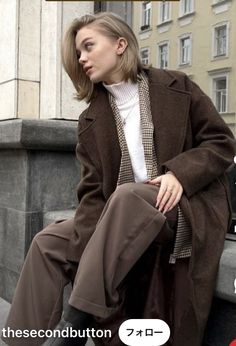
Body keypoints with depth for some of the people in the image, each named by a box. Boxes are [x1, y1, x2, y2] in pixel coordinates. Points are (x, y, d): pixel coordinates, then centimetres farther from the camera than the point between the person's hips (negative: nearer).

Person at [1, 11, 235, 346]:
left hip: (189, 208, -4)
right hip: (123, 216, 5)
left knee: (127, 195, -35)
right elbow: (93, 190, 1)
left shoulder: (177, 88, 1)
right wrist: (86, 244, -16)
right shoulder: (91, 120, 8)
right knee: (49, 243, -13)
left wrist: (179, 173, -19)